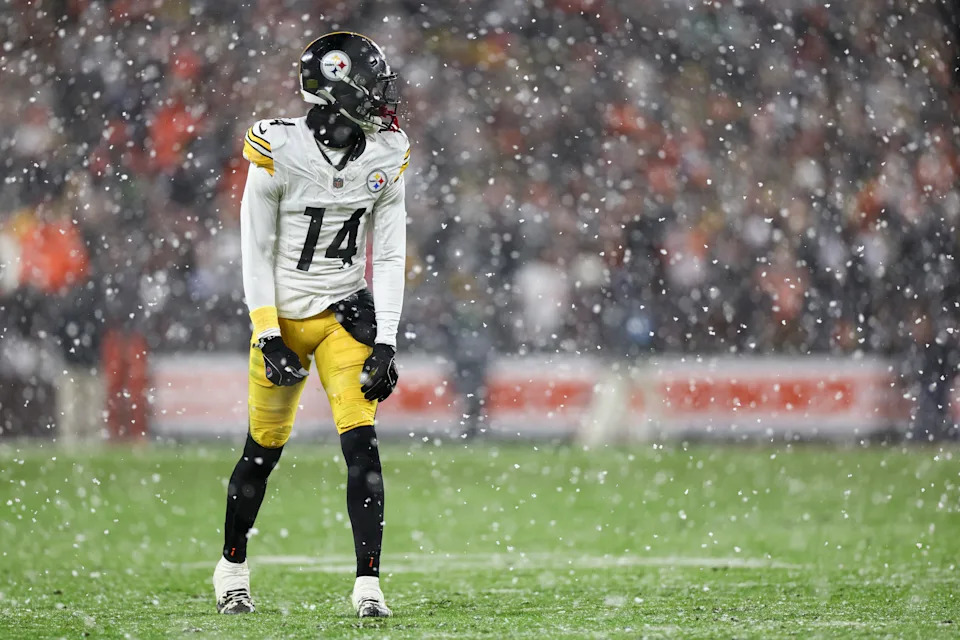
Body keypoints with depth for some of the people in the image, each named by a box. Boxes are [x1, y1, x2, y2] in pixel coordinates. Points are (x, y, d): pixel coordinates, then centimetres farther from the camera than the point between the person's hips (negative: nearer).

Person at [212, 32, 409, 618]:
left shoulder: (385, 157, -5)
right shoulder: (280, 151, -16)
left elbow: (389, 257, 0)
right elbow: (257, 254, -10)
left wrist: (385, 344, -7)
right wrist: (268, 339, -14)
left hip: (345, 314, 2)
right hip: (283, 313, -2)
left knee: (361, 444, -13)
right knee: (264, 449, 9)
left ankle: (368, 584, -10)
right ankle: (232, 566, 32)